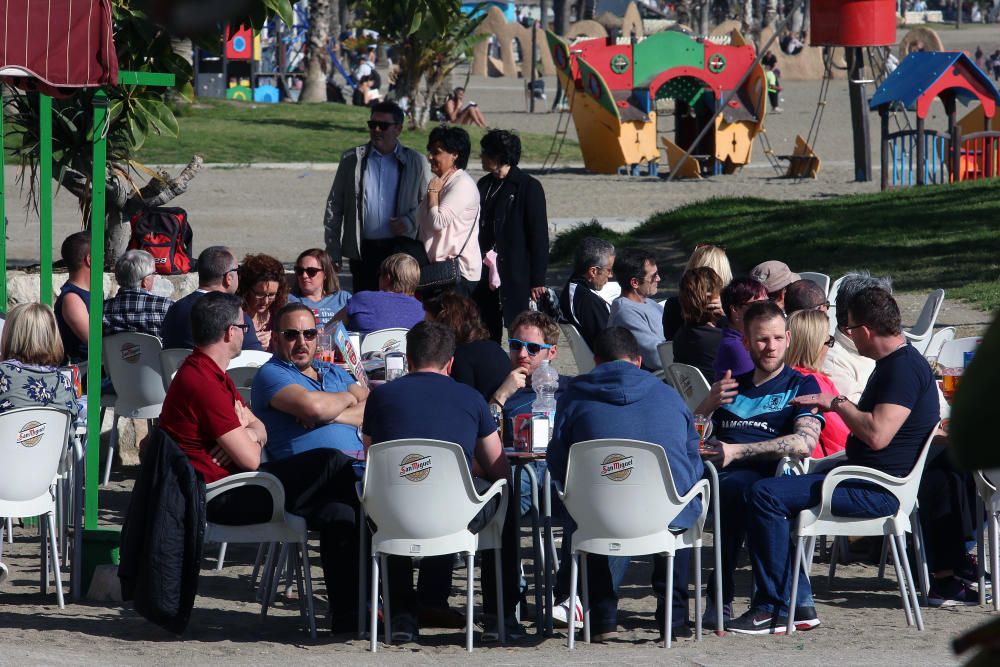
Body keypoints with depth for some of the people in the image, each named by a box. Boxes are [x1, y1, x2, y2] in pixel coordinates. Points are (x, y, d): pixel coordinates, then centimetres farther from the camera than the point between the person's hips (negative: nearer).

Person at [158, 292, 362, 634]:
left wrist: (248, 434, -8)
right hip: (218, 499, -11)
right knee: (333, 462, -13)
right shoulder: (203, 382, -21)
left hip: (229, 486, 11)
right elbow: (251, 459, -19)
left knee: (337, 513, 0)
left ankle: (346, 617, 0)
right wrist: (245, 432, 6)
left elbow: (260, 429, 18)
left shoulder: (210, 374, 16)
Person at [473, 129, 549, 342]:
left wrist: (537, 280, -11)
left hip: (517, 276, -6)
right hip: (486, 275, 6)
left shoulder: (529, 187, -8)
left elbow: (539, 236, -8)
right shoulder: (484, 185, 11)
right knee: (486, 334, 8)